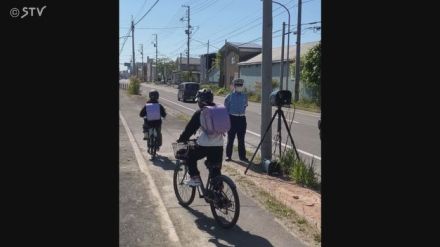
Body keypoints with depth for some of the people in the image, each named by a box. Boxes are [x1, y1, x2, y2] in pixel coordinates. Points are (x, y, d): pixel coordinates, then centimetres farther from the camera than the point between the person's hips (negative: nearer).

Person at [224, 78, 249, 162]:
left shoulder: (244, 96, 3)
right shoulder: (230, 96, -4)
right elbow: (226, 107, 0)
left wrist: (242, 112, 11)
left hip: (242, 118, 3)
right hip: (232, 118, -2)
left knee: (241, 139, 8)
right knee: (230, 138, 5)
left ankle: (242, 156, 15)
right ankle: (228, 155, 16)